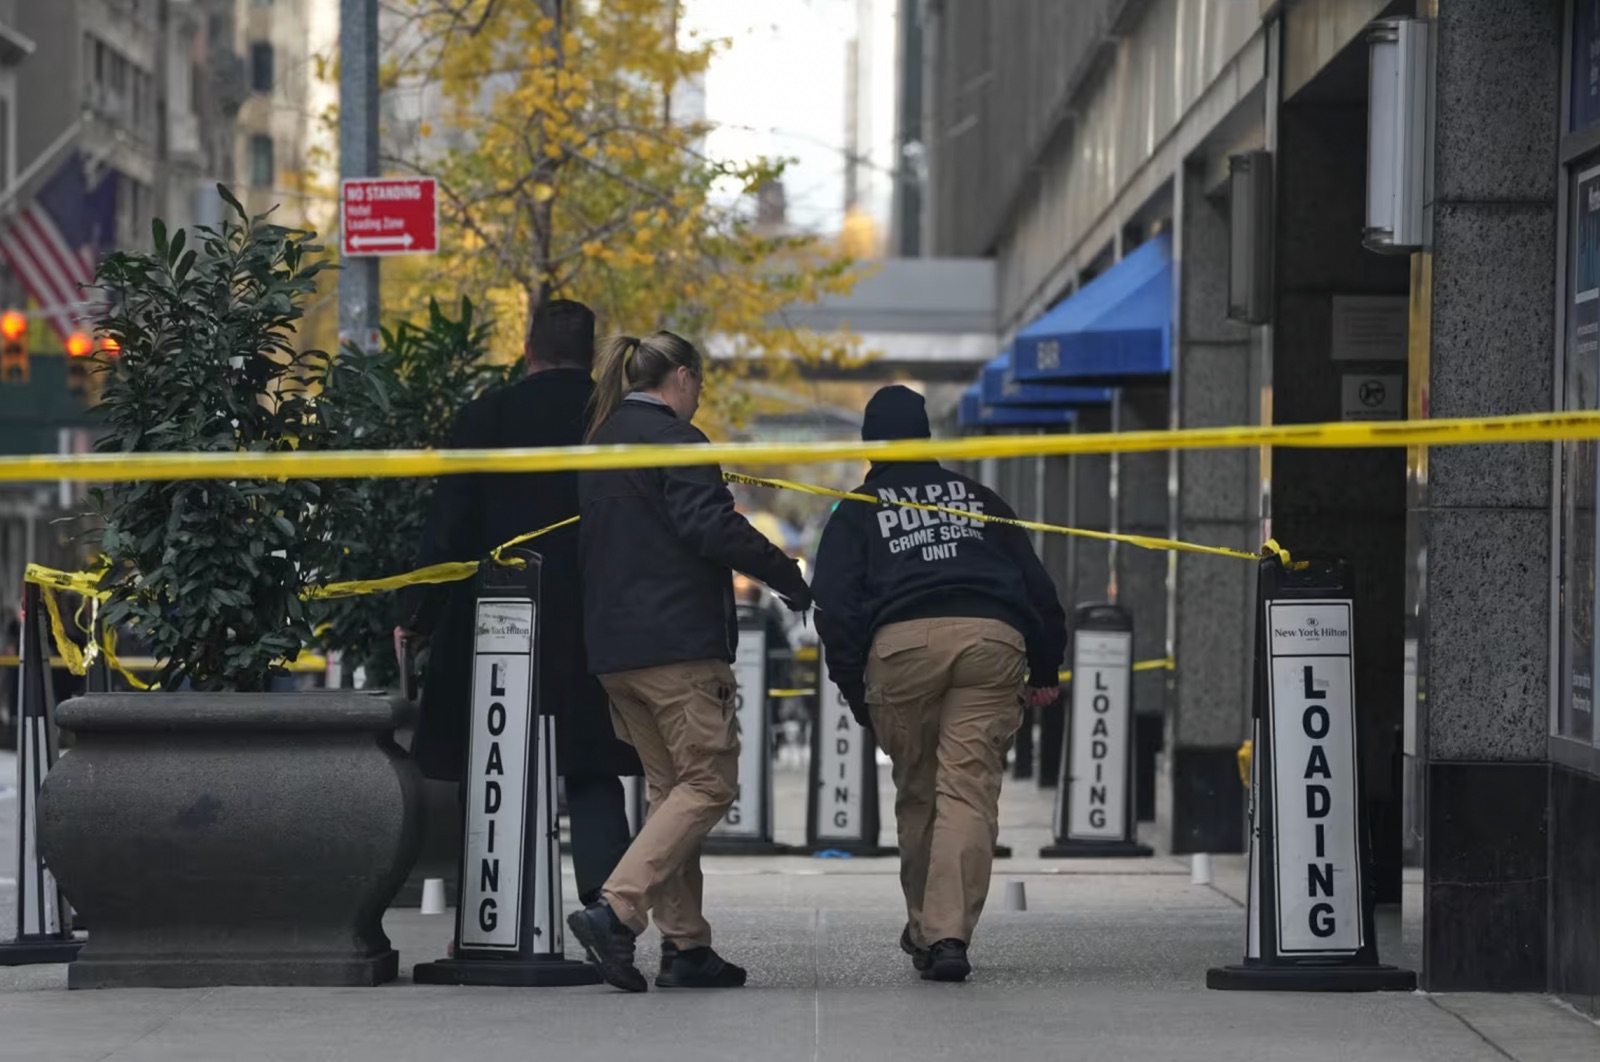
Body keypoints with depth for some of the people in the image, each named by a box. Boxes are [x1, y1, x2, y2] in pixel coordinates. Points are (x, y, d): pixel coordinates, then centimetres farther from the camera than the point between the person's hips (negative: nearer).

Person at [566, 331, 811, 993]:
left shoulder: (598, 443, 17)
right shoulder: (672, 439, -9)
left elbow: (587, 541, 18)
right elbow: (710, 526, -18)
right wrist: (787, 575, -7)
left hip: (610, 645, 9)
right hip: (678, 641, -9)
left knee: (671, 785, 12)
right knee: (709, 782, -6)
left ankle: (685, 944, 8)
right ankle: (616, 910, -20)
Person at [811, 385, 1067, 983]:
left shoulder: (858, 511, 21)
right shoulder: (978, 498, 29)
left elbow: (835, 604, 8)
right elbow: (1037, 586, 25)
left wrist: (853, 689, 12)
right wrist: (1045, 670, 30)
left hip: (901, 643, -1)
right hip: (992, 640, 1)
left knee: (916, 794, 14)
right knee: (970, 792, -5)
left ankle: (925, 929, 22)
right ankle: (949, 935, -18)